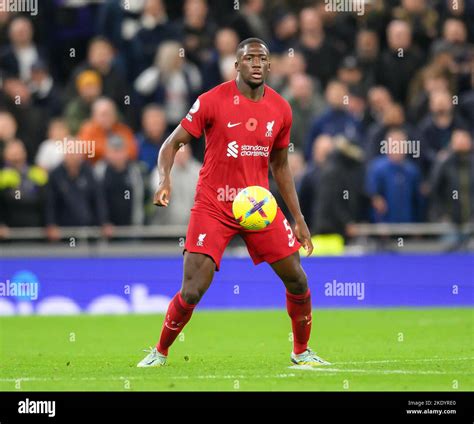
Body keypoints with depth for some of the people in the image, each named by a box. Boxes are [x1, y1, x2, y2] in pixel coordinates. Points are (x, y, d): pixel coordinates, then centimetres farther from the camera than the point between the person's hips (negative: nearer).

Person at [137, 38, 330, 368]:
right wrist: (165, 180, -27)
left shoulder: (281, 109, 3)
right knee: (192, 292, -12)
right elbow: (173, 144, -7)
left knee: (297, 280, 2)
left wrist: (298, 218, 12)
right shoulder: (213, 101, -11)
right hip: (213, 207, -4)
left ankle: (302, 352, 23)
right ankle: (160, 353, 11)